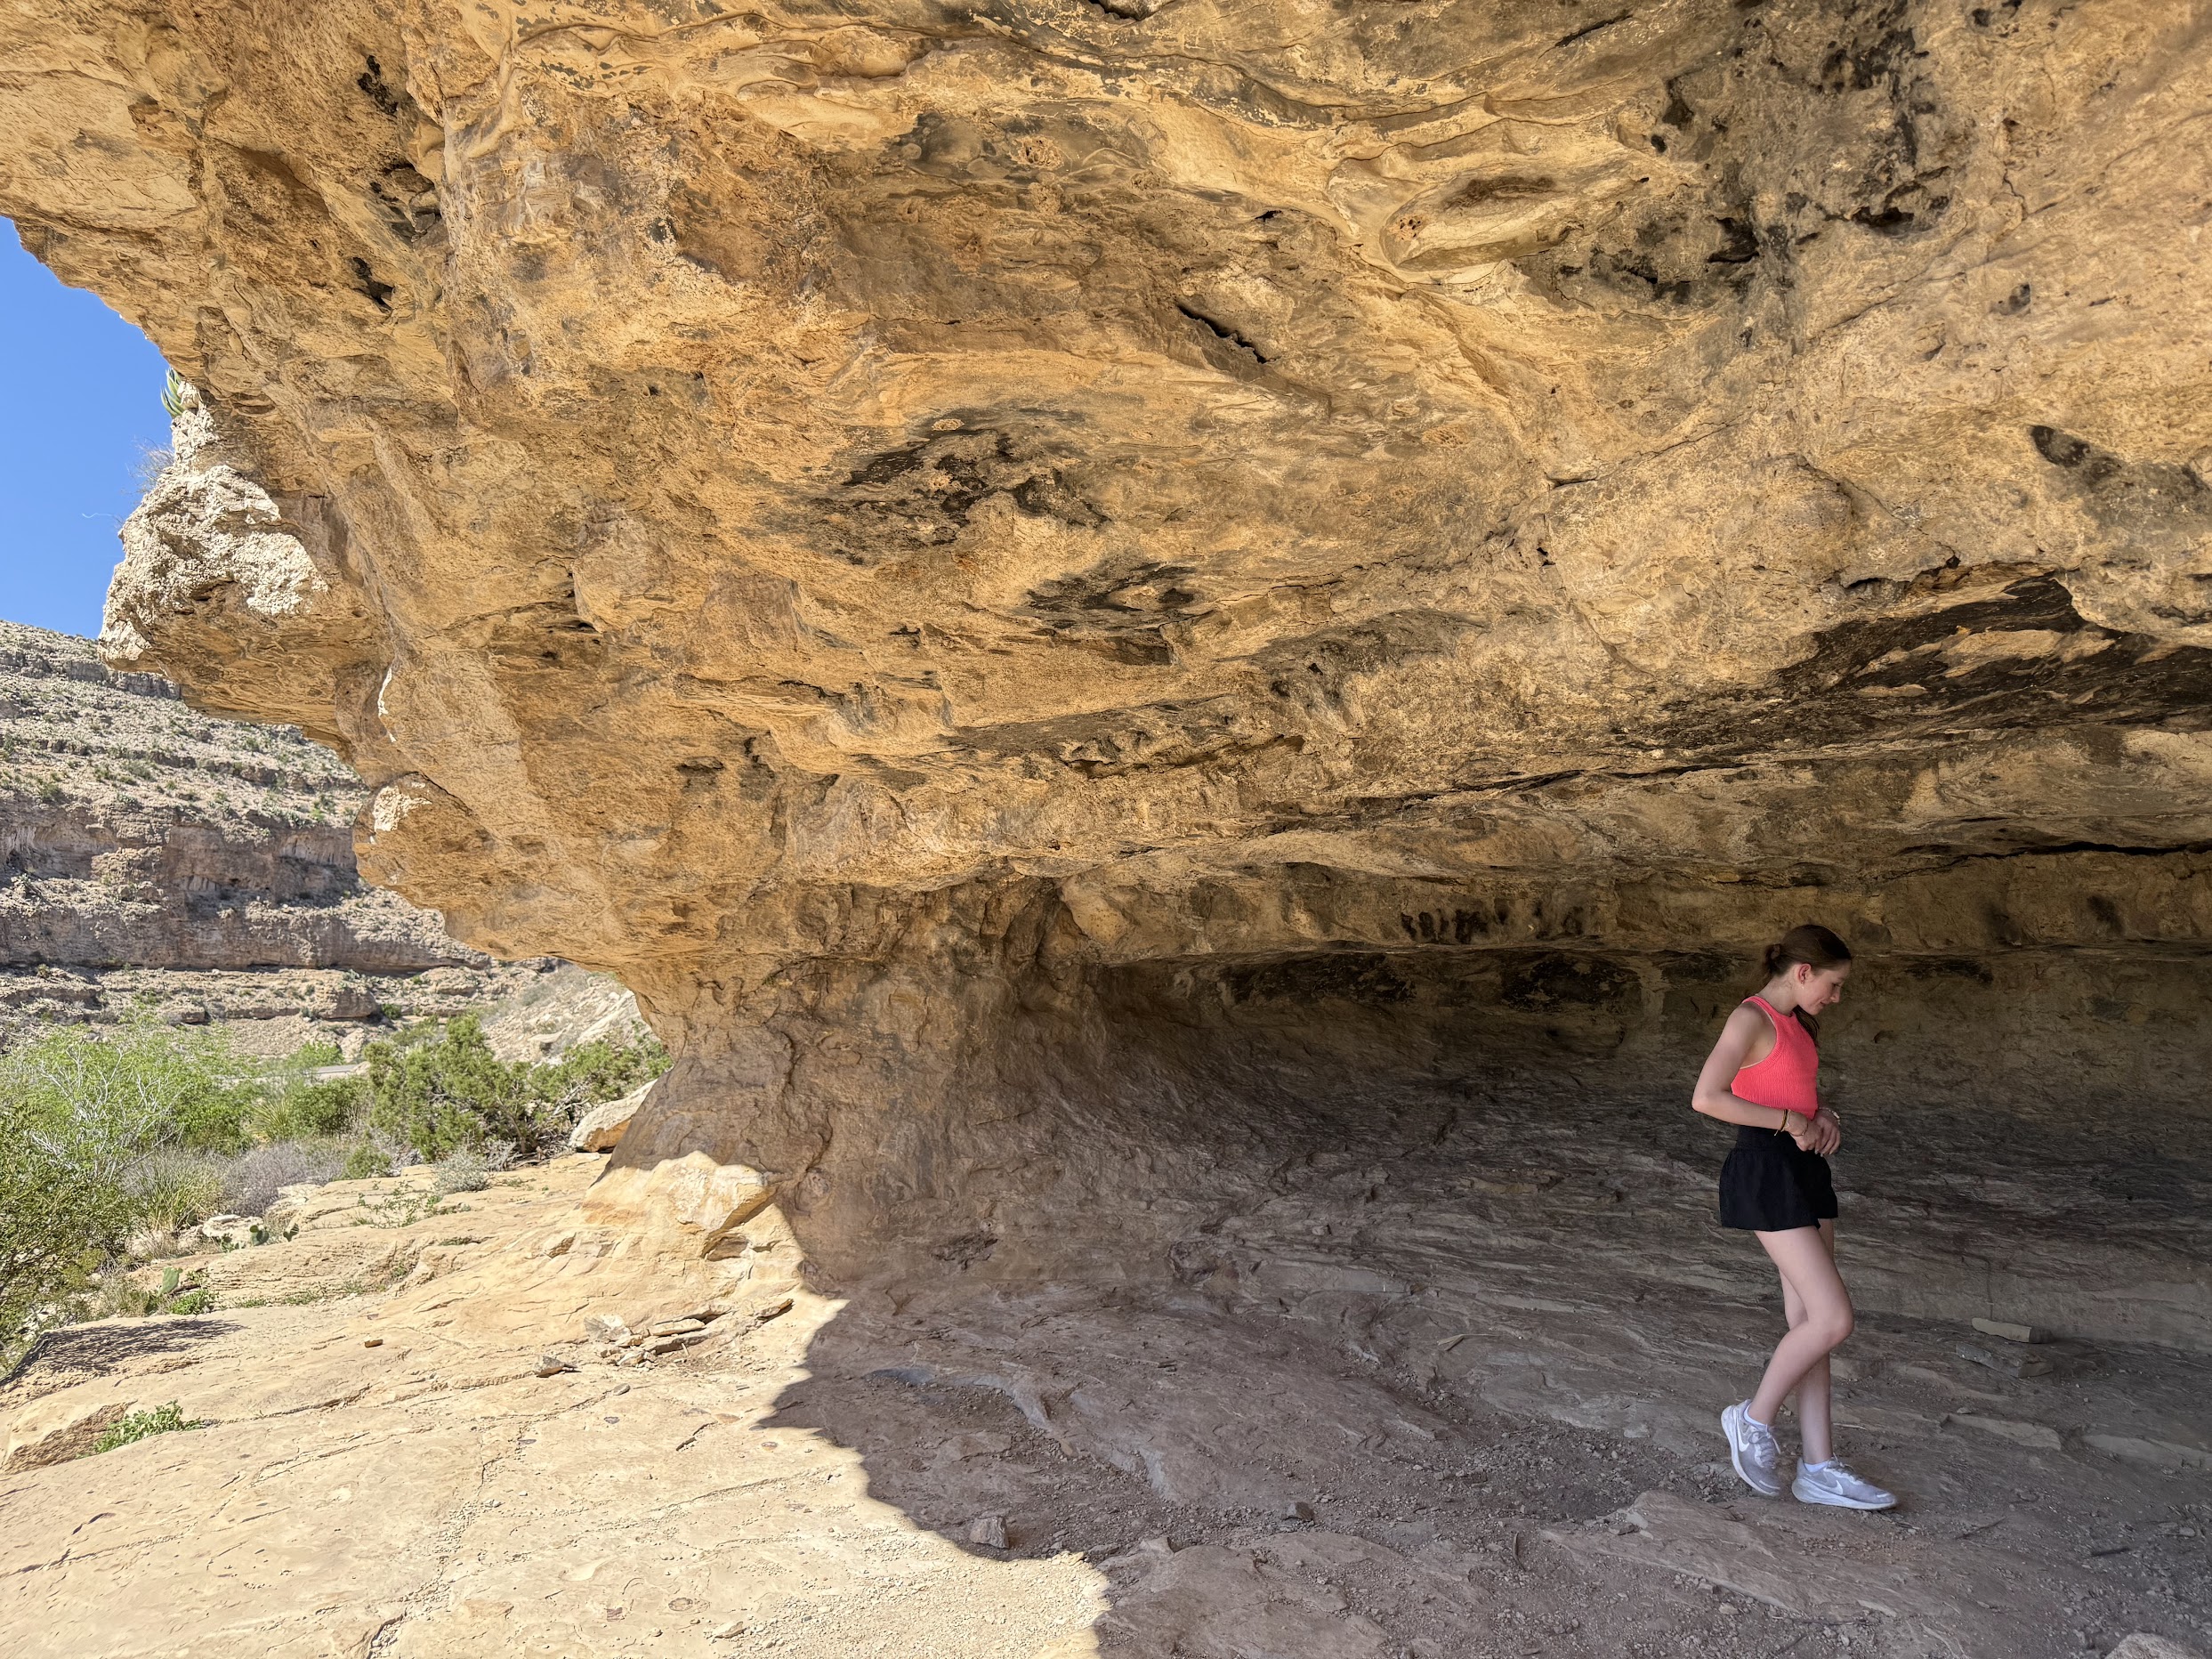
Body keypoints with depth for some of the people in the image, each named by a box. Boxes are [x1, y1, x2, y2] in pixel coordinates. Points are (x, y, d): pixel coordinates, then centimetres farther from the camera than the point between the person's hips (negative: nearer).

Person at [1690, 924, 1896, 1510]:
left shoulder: (1795, 1023, 15)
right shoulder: (1751, 1018, -14)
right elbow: (1706, 1098, -23)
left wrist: (1824, 1117, 4)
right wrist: (1791, 1121, -18)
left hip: (1804, 1169, 9)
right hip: (1766, 1174, -9)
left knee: (1810, 1322, 8)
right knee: (1834, 1319, -10)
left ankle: (1818, 1468, 13)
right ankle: (1754, 1419, 8)